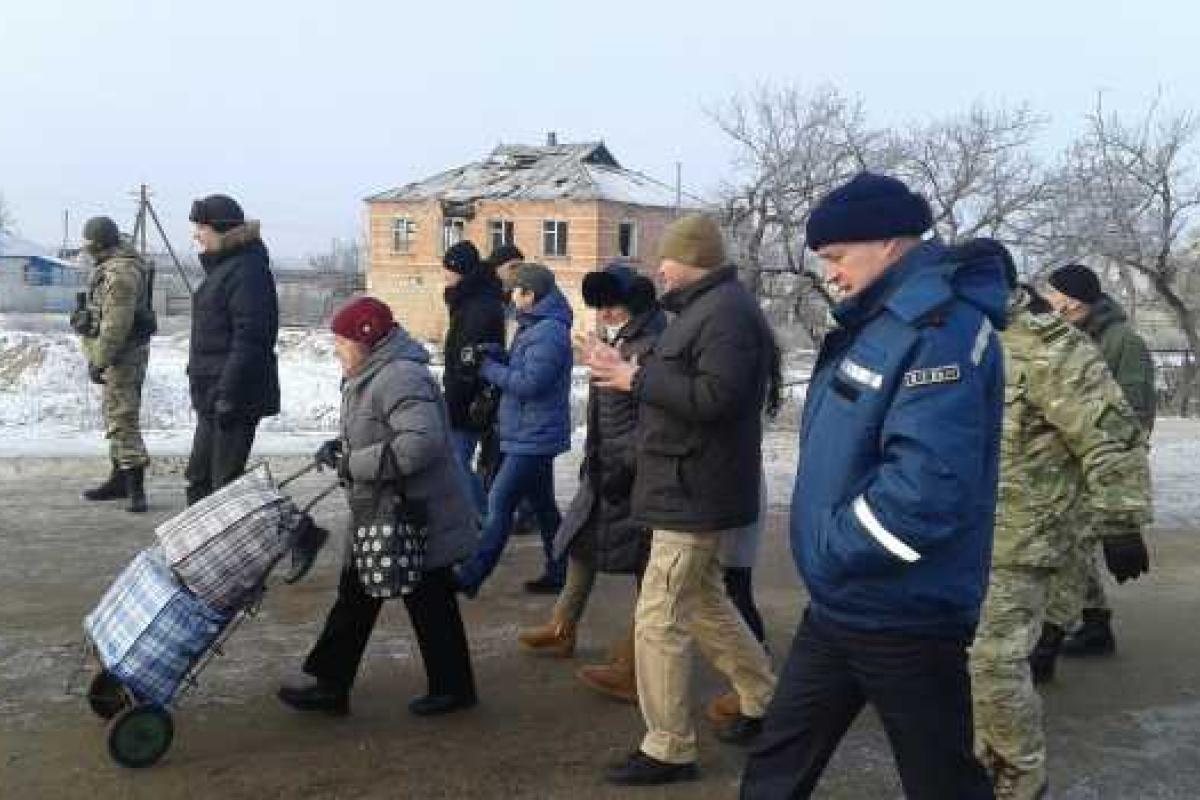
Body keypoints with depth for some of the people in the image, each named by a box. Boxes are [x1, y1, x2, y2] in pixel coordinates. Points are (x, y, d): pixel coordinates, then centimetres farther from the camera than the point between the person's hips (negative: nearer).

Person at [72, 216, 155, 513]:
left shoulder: (120, 272, -20)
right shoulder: (117, 265, 14)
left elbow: (116, 325, -25)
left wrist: (99, 361, -23)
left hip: (123, 354, -11)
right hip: (118, 353, 11)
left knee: (122, 418, -12)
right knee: (114, 415, 16)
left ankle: (136, 485, -11)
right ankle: (121, 478, 25)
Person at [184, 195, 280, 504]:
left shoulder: (247, 270, -16)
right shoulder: (222, 267, 16)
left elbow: (248, 338, -23)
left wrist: (228, 394, -24)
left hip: (236, 398, -11)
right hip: (213, 397, 11)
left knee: (225, 482, -4)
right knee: (199, 478, 17)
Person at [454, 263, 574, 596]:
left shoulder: (549, 333, -19)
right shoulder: (534, 327, 14)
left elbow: (529, 382, -25)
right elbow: (519, 369, 17)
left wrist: (488, 368, -15)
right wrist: (493, 357, 0)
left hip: (533, 436, -11)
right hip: (533, 434, 11)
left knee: (500, 503, -7)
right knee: (542, 505, 15)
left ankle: (469, 578, -3)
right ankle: (559, 572, 23)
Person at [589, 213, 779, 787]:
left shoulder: (726, 313, -18)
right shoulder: (707, 308, 16)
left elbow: (714, 397, -29)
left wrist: (638, 379, -22)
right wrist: (632, 372, 2)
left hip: (694, 492, -11)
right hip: (690, 487, 11)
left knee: (658, 621, -5)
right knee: (704, 602, 22)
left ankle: (668, 750, 6)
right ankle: (764, 701, 35)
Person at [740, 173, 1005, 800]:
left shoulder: (939, 327, -21)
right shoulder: (878, 318, 11)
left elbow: (926, 483, -32)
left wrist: (831, 551, -19)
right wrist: (826, 552, 10)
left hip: (903, 617, -9)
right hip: (839, 606, 10)